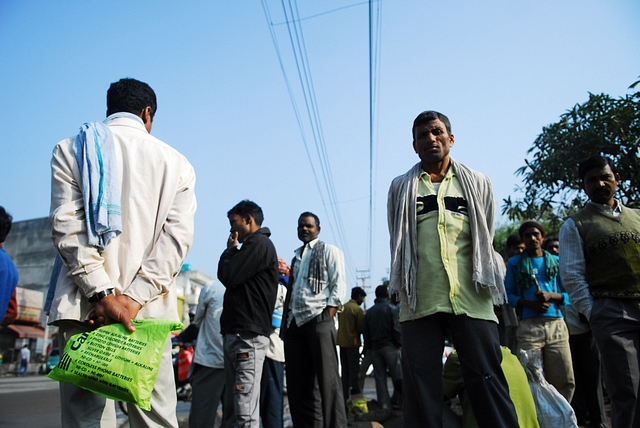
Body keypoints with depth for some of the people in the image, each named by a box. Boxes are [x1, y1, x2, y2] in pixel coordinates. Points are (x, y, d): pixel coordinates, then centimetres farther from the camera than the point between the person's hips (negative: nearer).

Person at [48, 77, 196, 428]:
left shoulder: (70, 150, 11)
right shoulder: (176, 162, 13)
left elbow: (67, 227, -3)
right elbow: (177, 236, -1)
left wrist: (102, 293, -8)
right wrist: (135, 298, -7)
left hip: (84, 305, 0)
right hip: (151, 309, 1)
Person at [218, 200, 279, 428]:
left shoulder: (259, 243, -7)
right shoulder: (253, 245, 22)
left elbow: (227, 276, -13)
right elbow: (233, 279, 25)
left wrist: (230, 249, 2)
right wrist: (233, 251, 16)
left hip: (248, 335, -10)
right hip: (236, 333, 11)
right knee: (232, 408, 13)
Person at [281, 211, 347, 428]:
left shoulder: (329, 251, 6)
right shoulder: (296, 257, 23)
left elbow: (339, 285, -4)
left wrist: (327, 317, -13)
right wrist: (286, 321, 10)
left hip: (318, 320, -6)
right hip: (294, 323, 7)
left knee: (327, 379, -8)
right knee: (297, 382, 7)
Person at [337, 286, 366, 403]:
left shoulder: (343, 307, 9)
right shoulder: (357, 309, -12)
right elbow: (361, 328, -9)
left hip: (341, 341, 7)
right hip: (352, 342, -7)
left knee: (345, 370, 12)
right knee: (354, 370, 0)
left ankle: (345, 396, 14)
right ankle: (355, 393, -2)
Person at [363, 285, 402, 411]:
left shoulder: (369, 312, 11)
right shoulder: (391, 308, -4)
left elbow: (366, 333, 11)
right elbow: (396, 328, -11)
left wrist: (369, 347, 15)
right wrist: (399, 344, -3)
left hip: (375, 348, 5)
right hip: (390, 346, -4)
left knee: (380, 378, 5)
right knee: (397, 376, -2)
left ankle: (384, 406, 4)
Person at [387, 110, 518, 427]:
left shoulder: (477, 183, 16)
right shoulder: (401, 187, 15)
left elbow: (486, 239, 18)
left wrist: (484, 281, 13)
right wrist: (404, 288, 12)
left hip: (471, 298, 0)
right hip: (419, 300, 1)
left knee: (487, 379, -1)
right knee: (421, 386, 2)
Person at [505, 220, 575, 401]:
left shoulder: (556, 262, 16)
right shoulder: (514, 263, 11)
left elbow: (568, 295, 12)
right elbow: (508, 295, 6)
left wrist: (550, 295, -8)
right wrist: (529, 303, -12)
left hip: (556, 324, 2)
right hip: (529, 325, -2)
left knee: (565, 380, 0)